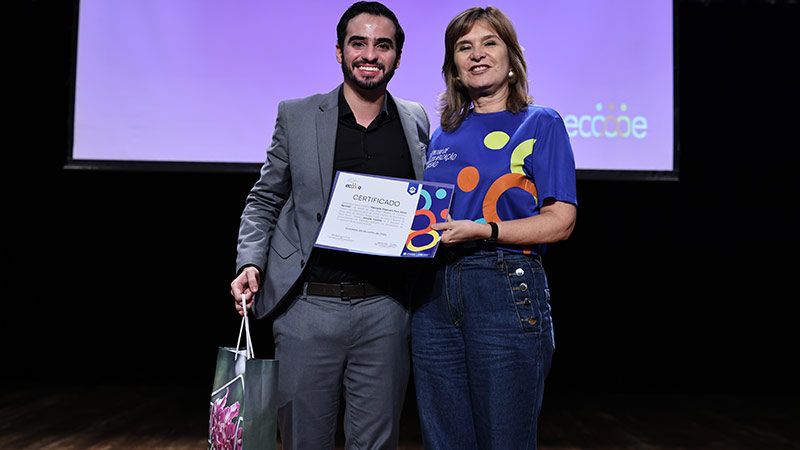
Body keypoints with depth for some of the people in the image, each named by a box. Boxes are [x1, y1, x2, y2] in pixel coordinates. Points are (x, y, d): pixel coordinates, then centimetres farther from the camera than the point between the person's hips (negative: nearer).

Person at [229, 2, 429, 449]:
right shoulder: (296, 116, 3)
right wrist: (250, 264, -5)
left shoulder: (417, 120, 8)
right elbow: (264, 201, 9)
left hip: (385, 310, 1)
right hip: (308, 307, -1)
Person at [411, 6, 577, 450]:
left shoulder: (540, 124, 3)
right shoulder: (443, 135, 17)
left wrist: (483, 231, -17)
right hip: (435, 297, 5)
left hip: (505, 294, -4)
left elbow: (560, 220, -6)